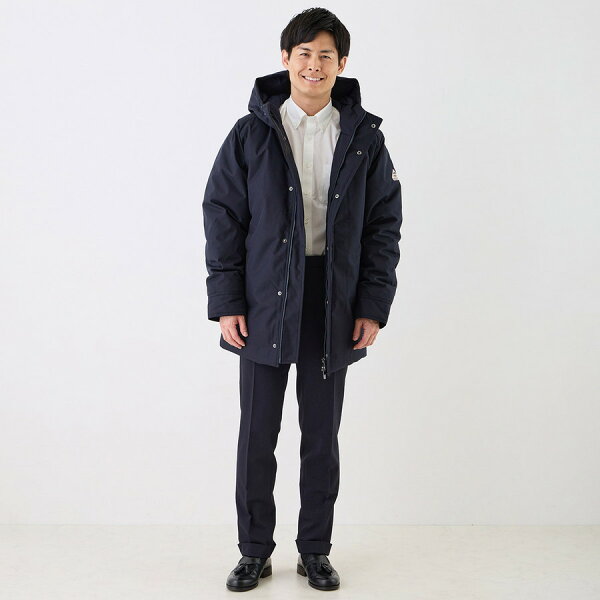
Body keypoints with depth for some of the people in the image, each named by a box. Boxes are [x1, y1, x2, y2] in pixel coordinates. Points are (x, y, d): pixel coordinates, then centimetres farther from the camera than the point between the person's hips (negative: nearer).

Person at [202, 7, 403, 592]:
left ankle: (315, 551, 26)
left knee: (322, 435, 11)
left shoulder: (364, 138, 4)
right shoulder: (251, 133, 1)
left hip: (333, 306, 1)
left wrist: (373, 306, -2)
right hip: (265, 304, -1)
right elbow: (222, 217, 0)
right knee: (257, 435, 6)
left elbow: (384, 225, 5)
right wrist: (226, 302, -7)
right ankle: (254, 551, 23)